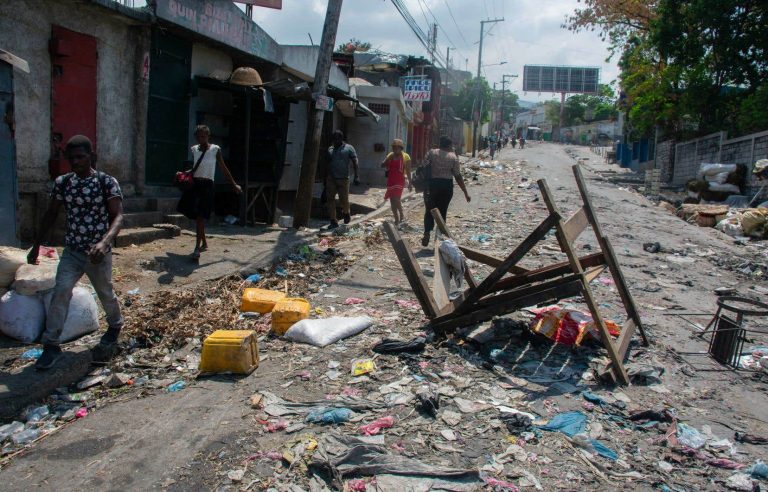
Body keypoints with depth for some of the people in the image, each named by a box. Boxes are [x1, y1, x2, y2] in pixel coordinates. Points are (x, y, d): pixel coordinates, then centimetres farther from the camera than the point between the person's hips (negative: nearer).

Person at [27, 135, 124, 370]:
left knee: (105, 293, 13)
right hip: (72, 251, 3)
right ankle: (51, 344, -4)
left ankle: (115, 325, 41)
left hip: (98, 253, -3)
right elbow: (51, 214, 11)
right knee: (61, 291, -12)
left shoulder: (107, 182, -12)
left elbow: (118, 216, -20)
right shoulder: (62, 182, 1)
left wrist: (104, 242, -37)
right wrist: (36, 245, 12)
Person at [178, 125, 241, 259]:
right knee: (196, 216, 11)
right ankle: (204, 243, 28)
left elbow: (223, 168, 4)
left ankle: (197, 248, -16)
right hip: (194, 184, 5)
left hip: (207, 185, -5)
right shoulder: (194, 149, 10)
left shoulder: (215, 149, -3)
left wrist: (234, 185, 6)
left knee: (200, 216, -13)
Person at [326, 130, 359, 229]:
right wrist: (325, 179, 17)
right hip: (331, 178, 4)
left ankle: (346, 214, 29)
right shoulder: (330, 149, 14)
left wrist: (357, 176, -18)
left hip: (343, 179, -4)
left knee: (344, 199, -3)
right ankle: (333, 221, 0)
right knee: (330, 198, -4)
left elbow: (355, 162, -6)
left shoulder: (349, 148, 1)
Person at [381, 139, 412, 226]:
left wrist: (409, 183, -2)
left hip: (400, 181, -5)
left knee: (396, 198, -19)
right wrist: (388, 159, -12)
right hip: (390, 180, 5)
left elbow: (408, 171, -1)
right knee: (392, 201, 8)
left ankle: (402, 215, 2)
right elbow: (382, 165, 5)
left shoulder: (405, 156, -4)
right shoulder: (390, 155, 9)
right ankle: (396, 220, 20)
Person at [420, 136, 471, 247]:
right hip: (447, 185, 0)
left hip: (432, 184, 0)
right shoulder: (453, 157, 0)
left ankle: (427, 233, -11)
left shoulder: (431, 153, 2)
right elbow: (458, 176, 0)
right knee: (442, 211, 10)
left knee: (429, 211, 9)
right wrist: (466, 193, 5)